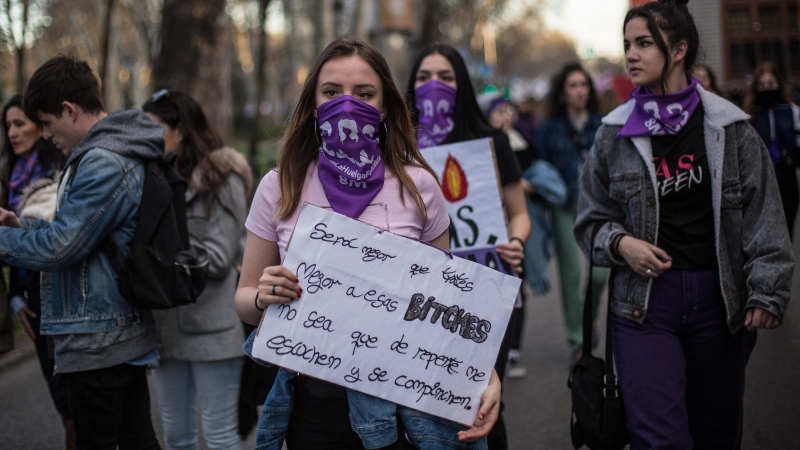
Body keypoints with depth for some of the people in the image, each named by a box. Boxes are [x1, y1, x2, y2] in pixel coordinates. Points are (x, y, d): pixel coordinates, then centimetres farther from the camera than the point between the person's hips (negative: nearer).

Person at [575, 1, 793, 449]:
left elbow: (763, 217, 3)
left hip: (720, 298, 0)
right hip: (644, 300, 0)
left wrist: (767, 293, -4)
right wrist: (619, 243, -9)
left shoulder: (729, 126, 1)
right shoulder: (615, 134, 4)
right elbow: (591, 221, 11)